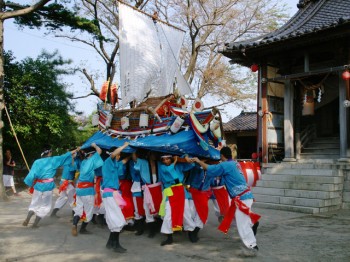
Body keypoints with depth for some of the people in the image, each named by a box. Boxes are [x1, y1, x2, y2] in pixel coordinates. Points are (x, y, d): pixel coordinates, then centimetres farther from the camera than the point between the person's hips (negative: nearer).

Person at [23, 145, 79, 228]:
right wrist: (76, 150, 13)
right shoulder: (53, 160, -4)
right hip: (48, 186, -2)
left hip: (38, 185, 2)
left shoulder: (37, 162, -2)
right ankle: (35, 223, 13)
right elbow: (65, 156, 4)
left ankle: (27, 219, 11)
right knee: (45, 206, 12)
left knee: (35, 204, 21)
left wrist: (30, 184, 7)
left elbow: (32, 174, -7)